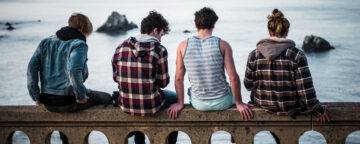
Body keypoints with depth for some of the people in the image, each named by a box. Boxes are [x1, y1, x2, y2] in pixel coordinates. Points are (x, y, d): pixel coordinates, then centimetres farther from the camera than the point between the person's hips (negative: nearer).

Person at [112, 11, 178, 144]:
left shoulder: (121, 47, -1)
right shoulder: (159, 50, -14)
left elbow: (116, 77, 7)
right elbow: (163, 82, -8)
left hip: (126, 105, 4)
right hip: (150, 106, -4)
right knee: (175, 98, 28)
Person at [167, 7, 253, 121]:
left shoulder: (183, 46, -7)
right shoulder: (223, 45, -13)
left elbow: (178, 78, -5)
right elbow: (233, 77, -15)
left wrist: (180, 103, 6)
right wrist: (239, 103, -3)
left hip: (198, 104, 2)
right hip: (222, 102, -2)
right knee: (233, 90, 35)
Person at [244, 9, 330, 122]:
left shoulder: (254, 55, -10)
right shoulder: (297, 55, -17)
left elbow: (249, 85, -1)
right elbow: (306, 91, -18)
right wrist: (318, 110, -3)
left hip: (263, 105, 2)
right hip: (290, 109, -2)